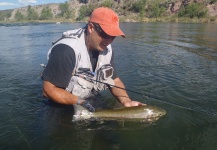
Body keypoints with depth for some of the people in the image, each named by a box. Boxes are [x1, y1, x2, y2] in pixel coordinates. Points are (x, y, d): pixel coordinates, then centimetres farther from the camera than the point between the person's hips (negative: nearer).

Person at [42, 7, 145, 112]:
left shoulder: (106, 49, -7)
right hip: (60, 107, -3)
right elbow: (48, 90, -25)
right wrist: (79, 102, -34)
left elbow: (114, 81, 0)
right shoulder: (66, 50, -29)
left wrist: (126, 101, -17)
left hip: (90, 102, 3)